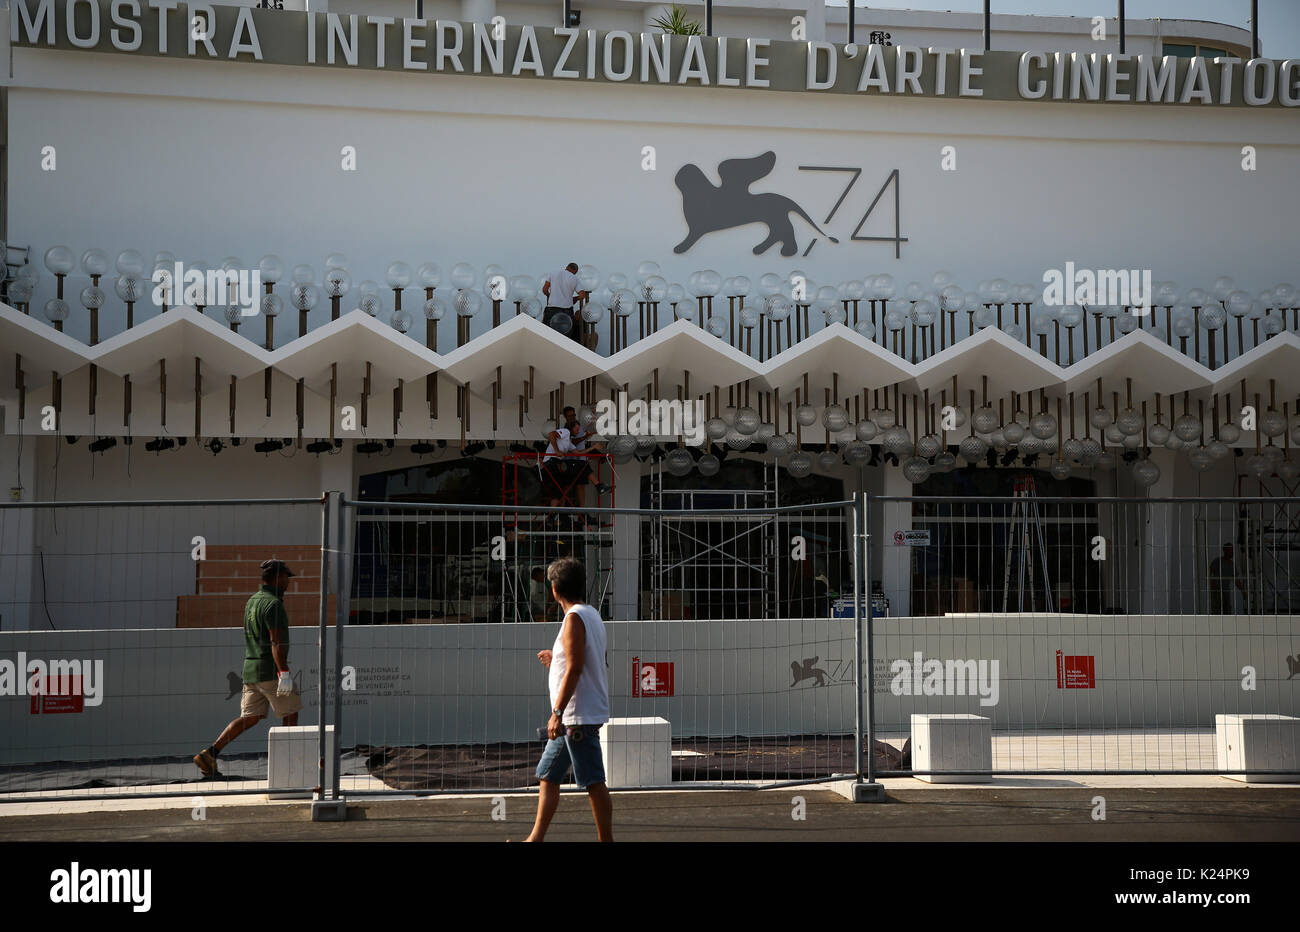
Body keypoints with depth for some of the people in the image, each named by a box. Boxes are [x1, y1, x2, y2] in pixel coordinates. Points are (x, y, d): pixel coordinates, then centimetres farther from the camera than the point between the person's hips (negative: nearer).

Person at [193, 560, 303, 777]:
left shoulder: (252, 601, 16)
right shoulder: (273, 603, -13)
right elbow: (276, 641, -21)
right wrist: (284, 673, -26)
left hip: (250, 669, 8)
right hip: (270, 670, -8)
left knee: (249, 718, 7)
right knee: (291, 713, 5)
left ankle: (209, 753, -3)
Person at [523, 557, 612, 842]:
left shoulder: (575, 618, -14)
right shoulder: (592, 615, 15)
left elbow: (575, 669, -22)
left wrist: (557, 713, -22)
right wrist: (555, 660, 30)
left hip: (579, 715, -10)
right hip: (574, 718, 10)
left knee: (594, 783, -6)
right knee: (548, 776, 14)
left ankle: (606, 840, -2)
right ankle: (536, 838, 18)